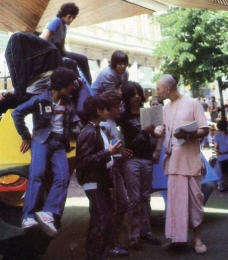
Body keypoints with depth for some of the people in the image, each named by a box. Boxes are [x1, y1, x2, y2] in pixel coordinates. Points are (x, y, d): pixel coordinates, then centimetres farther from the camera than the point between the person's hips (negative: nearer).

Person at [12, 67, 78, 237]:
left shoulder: (68, 104, 18)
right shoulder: (41, 100, 2)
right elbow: (17, 113, 1)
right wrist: (25, 137, 2)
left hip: (59, 144, 4)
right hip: (42, 140, -4)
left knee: (63, 177, -21)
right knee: (37, 174, -26)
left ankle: (48, 214, -33)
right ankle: (29, 216, -32)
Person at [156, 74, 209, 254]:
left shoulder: (193, 103, -4)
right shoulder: (166, 108, 14)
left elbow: (204, 130, -7)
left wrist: (187, 135, -23)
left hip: (190, 159, -5)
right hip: (173, 160, 5)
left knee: (195, 197, 1)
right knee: (175, 198, 5)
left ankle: (197, 237, 12)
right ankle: (177, 236, 12)